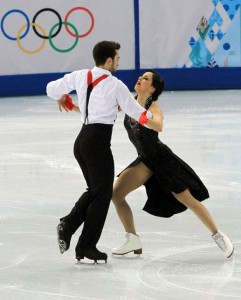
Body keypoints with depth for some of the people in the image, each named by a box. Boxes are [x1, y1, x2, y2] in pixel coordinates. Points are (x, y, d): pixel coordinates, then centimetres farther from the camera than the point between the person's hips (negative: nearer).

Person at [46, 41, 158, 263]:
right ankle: (86, 246, -2)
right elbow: (135, 111, 1)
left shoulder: (80, 76, 6)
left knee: (94, 190, 19)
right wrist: (153, 121, 20)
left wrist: (65, 101, 36)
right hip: (99, 142, -7)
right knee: (103, 194, 0)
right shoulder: (115, 85, -8)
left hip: (81, 140, 7)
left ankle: (69, 224, -1)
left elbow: (52, 89, 15)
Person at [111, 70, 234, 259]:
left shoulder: (153, 107, -23)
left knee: (189, 200, -1)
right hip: (145, 160, 7)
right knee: (116, 193, -7)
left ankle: (219, 236, 15)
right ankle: (133, 241, 1)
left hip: (162, 159, -7)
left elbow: (158, 126, -45)